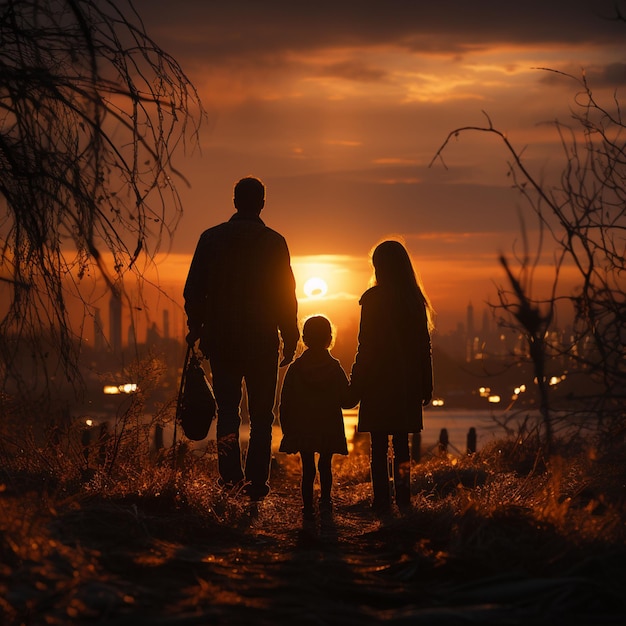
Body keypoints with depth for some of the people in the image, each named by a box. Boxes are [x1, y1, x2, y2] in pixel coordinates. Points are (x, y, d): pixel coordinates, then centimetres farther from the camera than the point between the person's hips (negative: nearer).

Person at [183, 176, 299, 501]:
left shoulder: (211, 238, 1)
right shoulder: (274, 242, -4)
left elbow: (194, 291, 2)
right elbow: (285, 295, -4)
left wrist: (195, 328, 14)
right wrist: (290, 338, 4)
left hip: (221, 339, 1)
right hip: (262, 340, -1)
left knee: (227, 409, 10)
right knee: (261, 414, 7)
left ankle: (231, 473, -6)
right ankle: (256, 481, 2)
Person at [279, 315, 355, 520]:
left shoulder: (295, 369, -5)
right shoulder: (335, 369, -6)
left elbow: (285, 403, -2)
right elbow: (347, 401, -2)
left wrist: (287, 429, 7)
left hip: (302, 430, 0)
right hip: (329, 430, 0)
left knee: (308, 468, 4)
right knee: (325, 465, 17)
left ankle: (308, 507, 1)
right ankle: (325, 501, 19)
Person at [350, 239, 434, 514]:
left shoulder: (373, 298, -9)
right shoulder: (415, 299, 5)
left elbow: (366, 345, -10)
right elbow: (424, 346, 7)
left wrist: (355, 384, -4)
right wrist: (425, 386, 13)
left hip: (378, 382, -5)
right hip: (406, 385, 5)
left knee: (379, 446, -1)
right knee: (401, 444, 11)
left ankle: (382, 501, -4)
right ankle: (403, 500, 11)